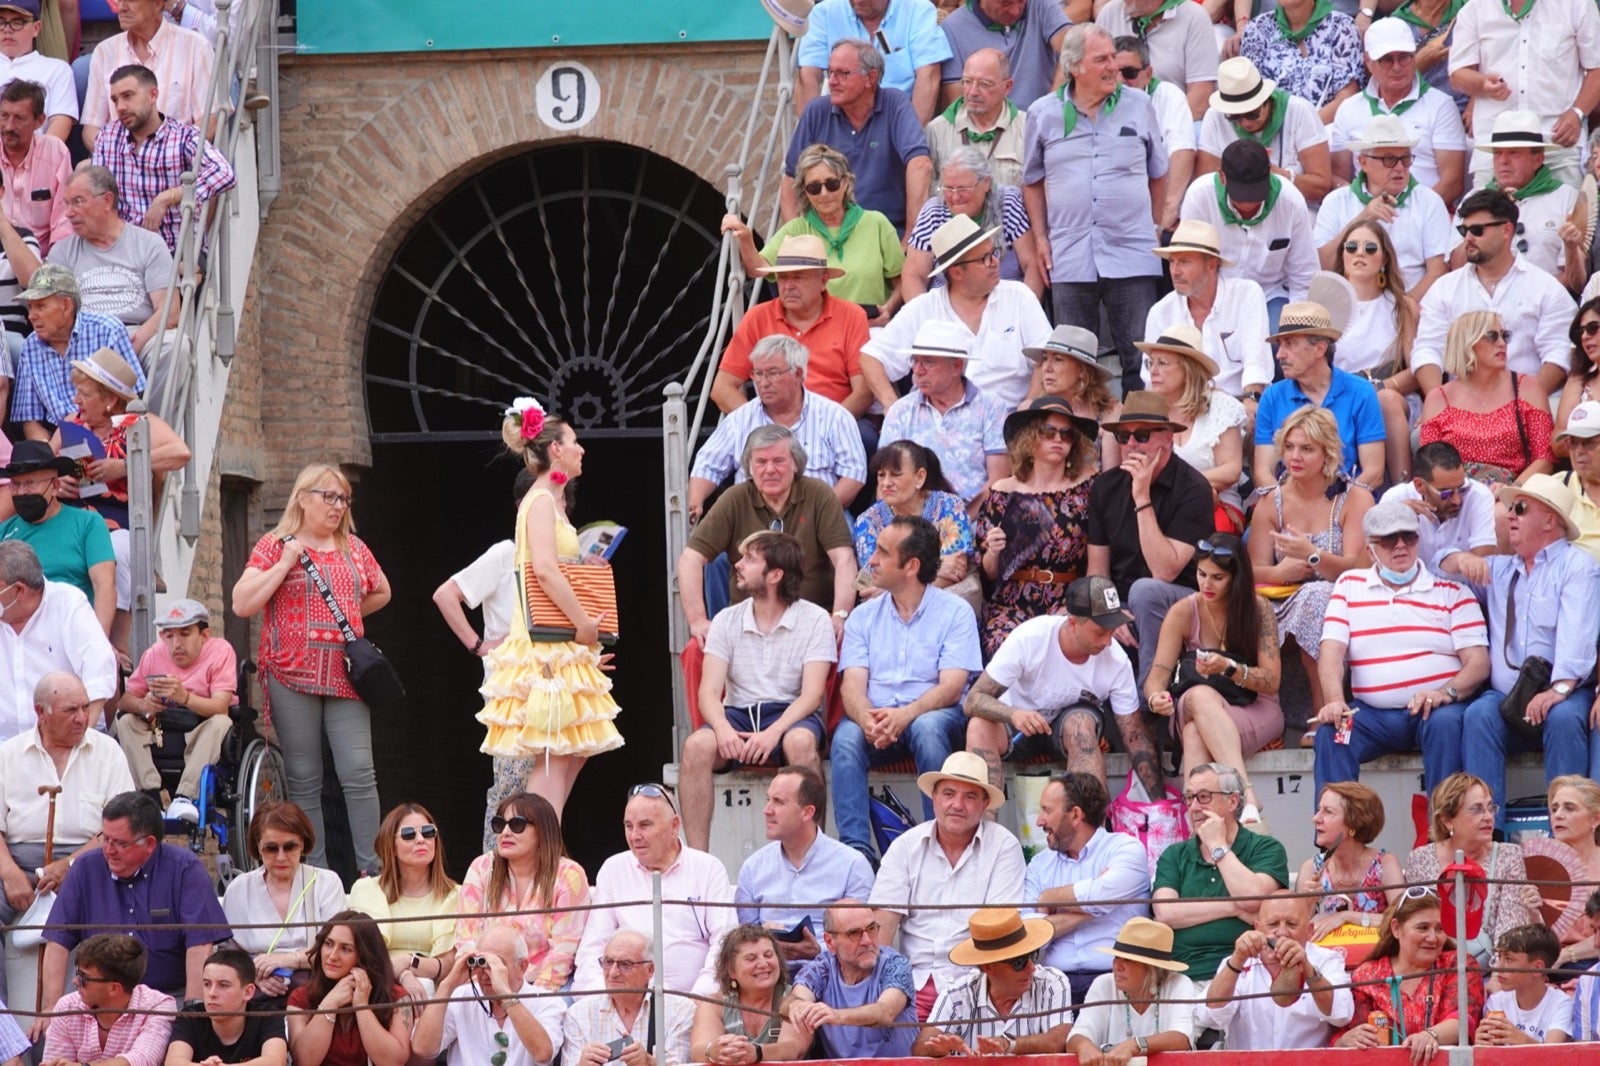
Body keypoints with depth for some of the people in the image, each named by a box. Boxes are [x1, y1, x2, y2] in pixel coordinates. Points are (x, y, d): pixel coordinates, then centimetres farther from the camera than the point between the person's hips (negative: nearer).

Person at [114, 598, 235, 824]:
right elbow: (123, 700, -2)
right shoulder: (154, 654, 1)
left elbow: (220, 707, -22)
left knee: (221, 723, -33)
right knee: (126, 722, -19)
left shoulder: (220, 651, -9)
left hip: (201, 733, -3)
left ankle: (185, 797, -43)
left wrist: (184, 697, -41)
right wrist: (143, 705, -27)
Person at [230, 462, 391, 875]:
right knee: (303, 779, 0)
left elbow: (381, 592, 32)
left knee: (358, 773, -6)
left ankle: (372, 870, -3)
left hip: (344, 679, 3)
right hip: (293, 677, -3)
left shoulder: (353, 549, 15)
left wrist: (347, 615, 17)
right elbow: (242, 604, -6)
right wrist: (285, 563, -10)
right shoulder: (275, 546, 3)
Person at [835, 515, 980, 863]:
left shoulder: (954, 612, 2)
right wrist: (868, 719, -24)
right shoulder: (864, 616, 13)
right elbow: (853, 684, 1)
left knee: (927, 727, -37)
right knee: (846, 737, -30)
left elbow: (951, 687, -9)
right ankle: (855, 846, -37)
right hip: (875, 719, 2)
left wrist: (905, 715, -28)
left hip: (933, 714, -2)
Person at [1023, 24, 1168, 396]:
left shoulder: (1139, 107, 6)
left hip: (1132, 257, 0)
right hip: (1070, 260, 0)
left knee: (1141, 361, -3)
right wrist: (1041, 239, 7)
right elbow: (1032, 182, 15)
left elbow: (1158, 176, 15)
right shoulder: (1043, 114, 6)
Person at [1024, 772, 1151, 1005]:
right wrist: (1085, 909, -4)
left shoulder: (1126, 849, 6)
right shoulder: (1039, 865, 18)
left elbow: (1099, 897, -13)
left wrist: (1048, 899, 5)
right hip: (1057, 981, 3)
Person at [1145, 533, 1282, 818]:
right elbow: (1159, 672, -9)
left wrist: (1228, 668, -27)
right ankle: (1247, 796, -54)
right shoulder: (1183, 612, -1)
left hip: (1256, 710, -1)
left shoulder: (1257, 608, -4)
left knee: (1195, 731, -36)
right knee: (1200, 695, -38)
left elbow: (1271, 681, -8)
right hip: (1193, 711, 1)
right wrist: (1156, 697, -33)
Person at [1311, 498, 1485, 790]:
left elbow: (1478, 662, 1)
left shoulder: (1452, 590, 9)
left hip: (1434, 710, -2)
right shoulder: (1349, 586, 14)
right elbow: (1331, 650, 3)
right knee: (1330, 731, -26)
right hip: (1373, 713, 2)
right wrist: (1334, 700, -17)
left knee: (1445, 723, -34)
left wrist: (1447, 692, -21)